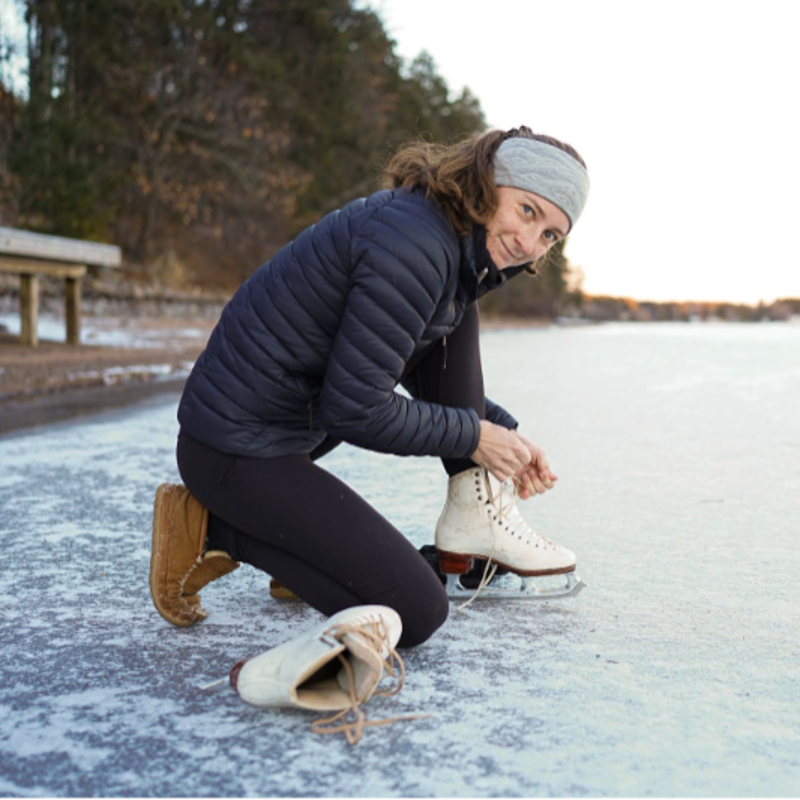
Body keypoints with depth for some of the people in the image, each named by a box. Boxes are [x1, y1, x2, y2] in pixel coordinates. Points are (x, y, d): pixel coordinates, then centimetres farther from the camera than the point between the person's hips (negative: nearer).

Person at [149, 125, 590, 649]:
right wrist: (471, 435, -10)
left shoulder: (462, 243, 8)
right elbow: (354, 409, -22)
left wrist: (503, 430, 13)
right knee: (417, 615, -8)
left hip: (294, 413, 10)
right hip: (235, 451, -10)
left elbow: (426, 373, 22)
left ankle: (472, 516, 9)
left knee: (454, 316, 9)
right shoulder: (413, 246, -24)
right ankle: (212, 532, -1)